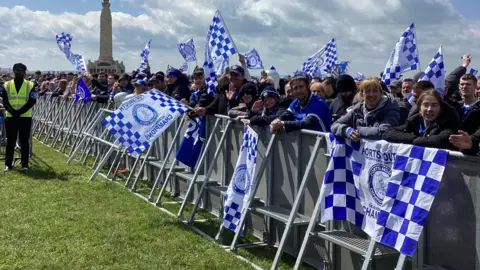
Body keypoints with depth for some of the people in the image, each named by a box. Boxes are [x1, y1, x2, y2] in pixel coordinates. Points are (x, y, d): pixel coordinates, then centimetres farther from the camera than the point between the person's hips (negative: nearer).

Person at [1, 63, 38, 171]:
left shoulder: (31, 85, 3)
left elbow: (32, 101, -5)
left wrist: (20, 112, -15)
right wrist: (12, 111, -16)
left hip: (25, 118, -1)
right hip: (10, 117, 1)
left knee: (24, 142, 4)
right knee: (10, 141, 4)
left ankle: (25, 164, 11)